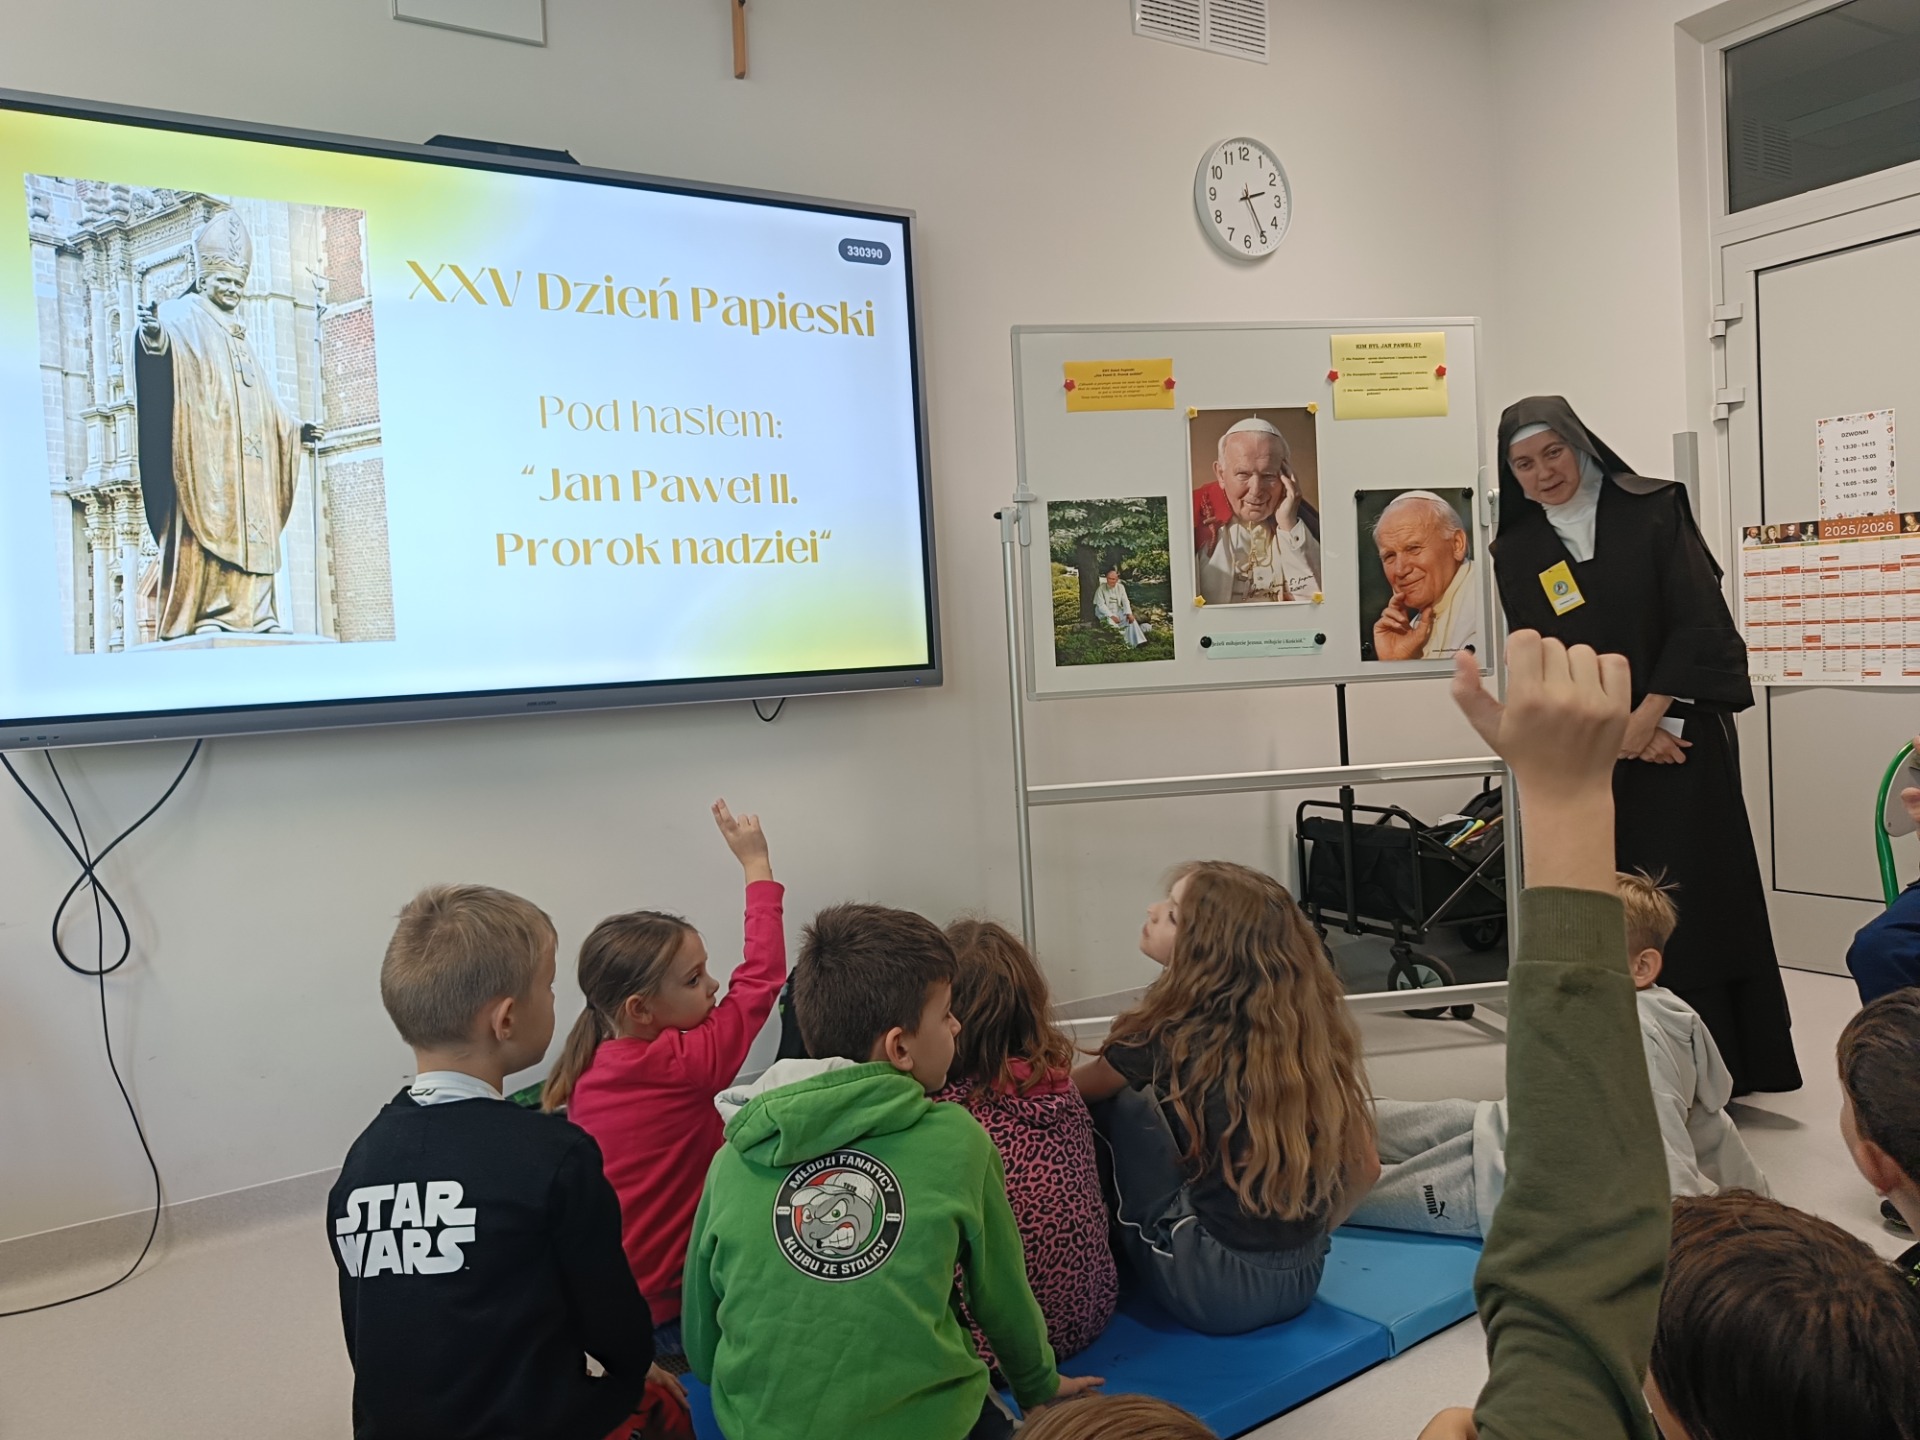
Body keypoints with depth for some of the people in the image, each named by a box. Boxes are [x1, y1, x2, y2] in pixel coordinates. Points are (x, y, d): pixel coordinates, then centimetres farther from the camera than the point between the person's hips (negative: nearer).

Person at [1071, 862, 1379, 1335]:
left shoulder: (1172, 1035, -14)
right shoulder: (1306, 1022, -2)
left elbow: (1075, 1089, 6)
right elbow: (1364, 1168, 6)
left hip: (1217, 1292, -6)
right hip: (1305, 1280, 6)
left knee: (1123, 1102, 4)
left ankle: (1120, 1253, 22)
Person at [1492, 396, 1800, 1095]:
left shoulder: (1655, 510, 1)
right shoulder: (1515, 551, 6)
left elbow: (1699, 621, -5)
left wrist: (1648, 717, -12)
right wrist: (1619, 733, -7)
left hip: (1681, 734, -2)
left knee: (1692, 901, -2)